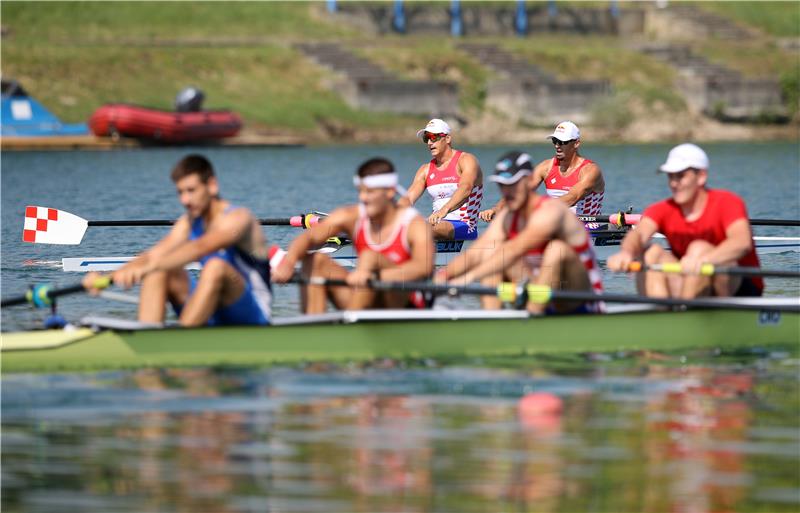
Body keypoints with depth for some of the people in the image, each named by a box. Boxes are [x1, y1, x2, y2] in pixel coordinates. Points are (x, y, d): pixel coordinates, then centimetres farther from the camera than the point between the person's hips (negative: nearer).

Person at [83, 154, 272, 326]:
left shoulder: (238, 218, -14)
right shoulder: (189, 223, 8)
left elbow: (200, 248, -33)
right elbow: (153, 254, -6)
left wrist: (148, 267, -46)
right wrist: (107, 276, -24)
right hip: (214, 318, 7)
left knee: (216, 266, -34)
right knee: (157, 273, -9)